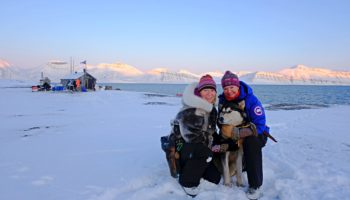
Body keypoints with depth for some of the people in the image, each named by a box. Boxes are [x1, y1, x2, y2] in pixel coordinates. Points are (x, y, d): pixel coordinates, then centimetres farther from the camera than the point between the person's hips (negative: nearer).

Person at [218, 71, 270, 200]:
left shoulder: (251, 100, -21)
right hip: (233, 135, 5)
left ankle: (255, 186, -27)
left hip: (256, 134, -5)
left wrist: (239, 133, -39)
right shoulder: (223, 100, -7)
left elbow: (259, 126, -27)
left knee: (251, 142, -37)